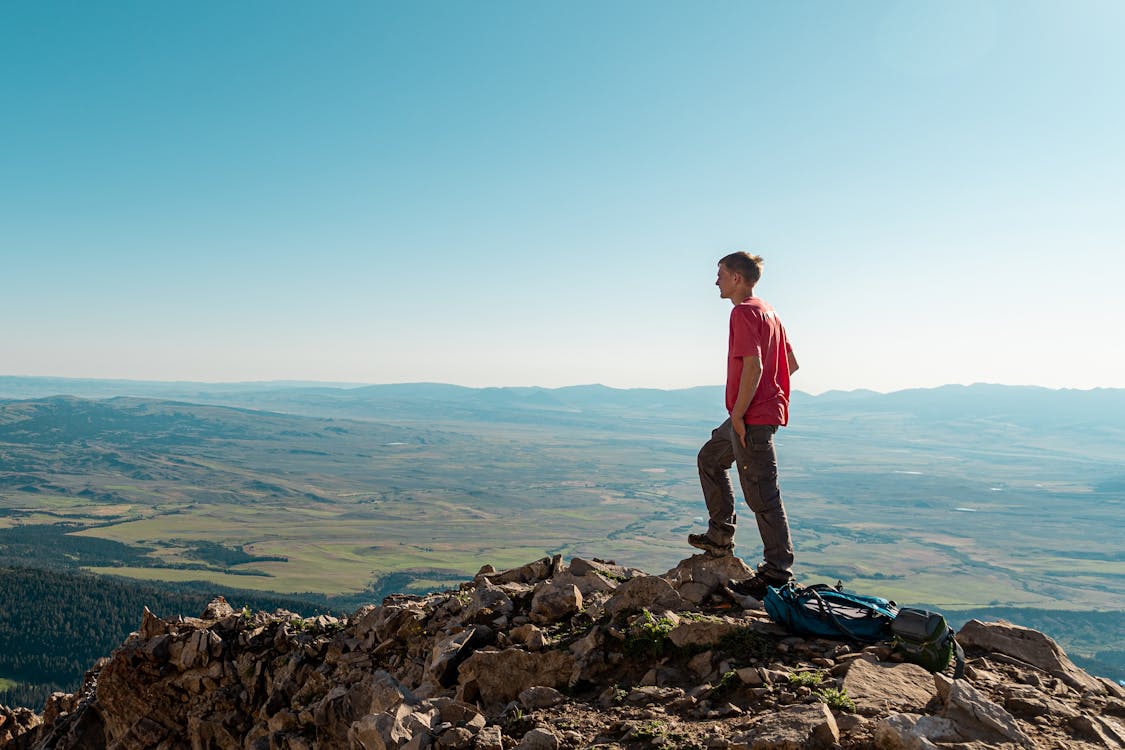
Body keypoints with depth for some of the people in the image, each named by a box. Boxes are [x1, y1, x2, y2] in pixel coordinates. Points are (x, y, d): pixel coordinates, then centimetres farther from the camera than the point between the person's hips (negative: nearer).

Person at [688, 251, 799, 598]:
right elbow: (791, 362, 19)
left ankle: (777, 572, 3)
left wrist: (738, 413, -19)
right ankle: (720, 537, 28)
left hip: (752, 417, -11)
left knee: (761, 494, -5)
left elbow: (753, 365, -25)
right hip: (765, 408, 11)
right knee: (710, 458, 23)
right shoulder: (767, 310, 16)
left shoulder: (744, 312, -14)